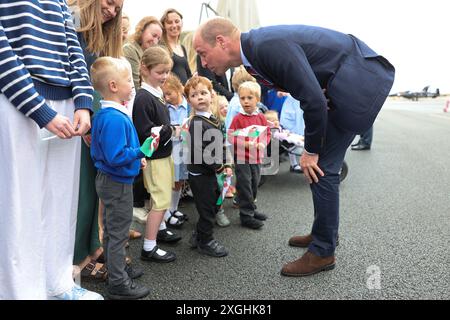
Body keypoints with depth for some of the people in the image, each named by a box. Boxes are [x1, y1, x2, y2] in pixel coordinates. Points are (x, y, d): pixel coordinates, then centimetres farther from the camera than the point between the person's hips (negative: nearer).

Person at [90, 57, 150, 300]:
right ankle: (118, 283, 16)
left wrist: (136, 157, 10)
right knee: (118, 232, 2)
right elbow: (116, 156, -31)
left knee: (112, 229, 22)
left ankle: (118, 268, 39)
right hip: (117, 183, -10)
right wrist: (142, 151, -21)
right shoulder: (115, 118, -26)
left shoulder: (104, 114, 6)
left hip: (110, 181, 10)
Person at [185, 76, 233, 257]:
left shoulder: (214, 120, 9)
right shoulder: (196, 123, -19)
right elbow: (198, 152, -25)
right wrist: (218, 167, -19)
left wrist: (225, 165, 6)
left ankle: (198, 236, 36)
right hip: (200, 174, -9)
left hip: (211, 173, 9)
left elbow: (221, 145, 15)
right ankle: (205, 242, 22)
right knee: (206, 208, 3)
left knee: (214, 205, 20)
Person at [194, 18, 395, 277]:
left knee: (320, 166, -9)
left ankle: (323, 252, 5)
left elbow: (314, 100, -28)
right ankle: (325, 232, 30)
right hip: (339, 81, 9)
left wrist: (311, 151, -15)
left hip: (359, 78, -9)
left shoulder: (269, 47, -28)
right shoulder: (254, 51, 2)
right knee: (320, 162, 13)